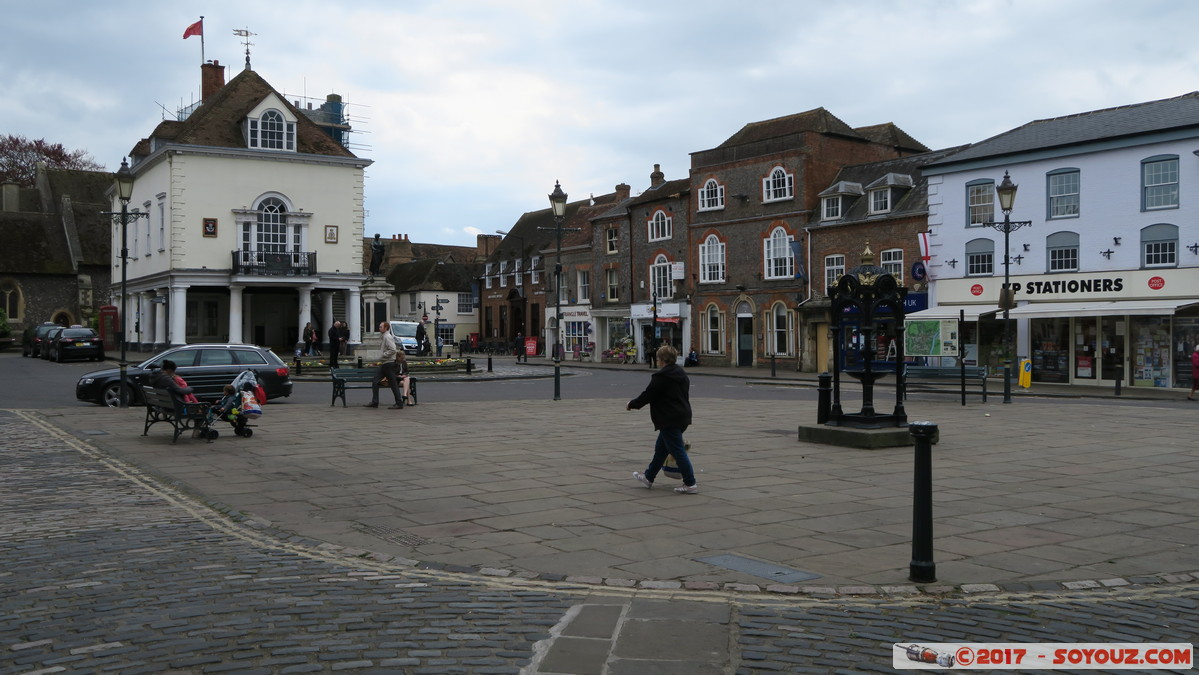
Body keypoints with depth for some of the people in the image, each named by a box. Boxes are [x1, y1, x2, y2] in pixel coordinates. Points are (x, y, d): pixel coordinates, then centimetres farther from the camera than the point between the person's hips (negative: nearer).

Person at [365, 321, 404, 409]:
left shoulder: (388, 337, -14)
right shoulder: (383, 337, 17)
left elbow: (392, 350, -23)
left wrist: (382, 356, -18)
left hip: (388, 363, -10)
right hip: (383, 364, 10)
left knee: (393, 384, -4)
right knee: (375, 382, 7)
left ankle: (399, 403, 1)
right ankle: (374, 402, 9)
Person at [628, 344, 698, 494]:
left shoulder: (661, 377, -17)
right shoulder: (682, 375, 11)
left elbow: (647, 395, -12)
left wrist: (631, 405, 6)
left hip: (669, 420, -10)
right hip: (682, 416, 10)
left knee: (678, 451, -5)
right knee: (661, 449, 20)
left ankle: (690, 484, -4)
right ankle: (648, 477, 33)